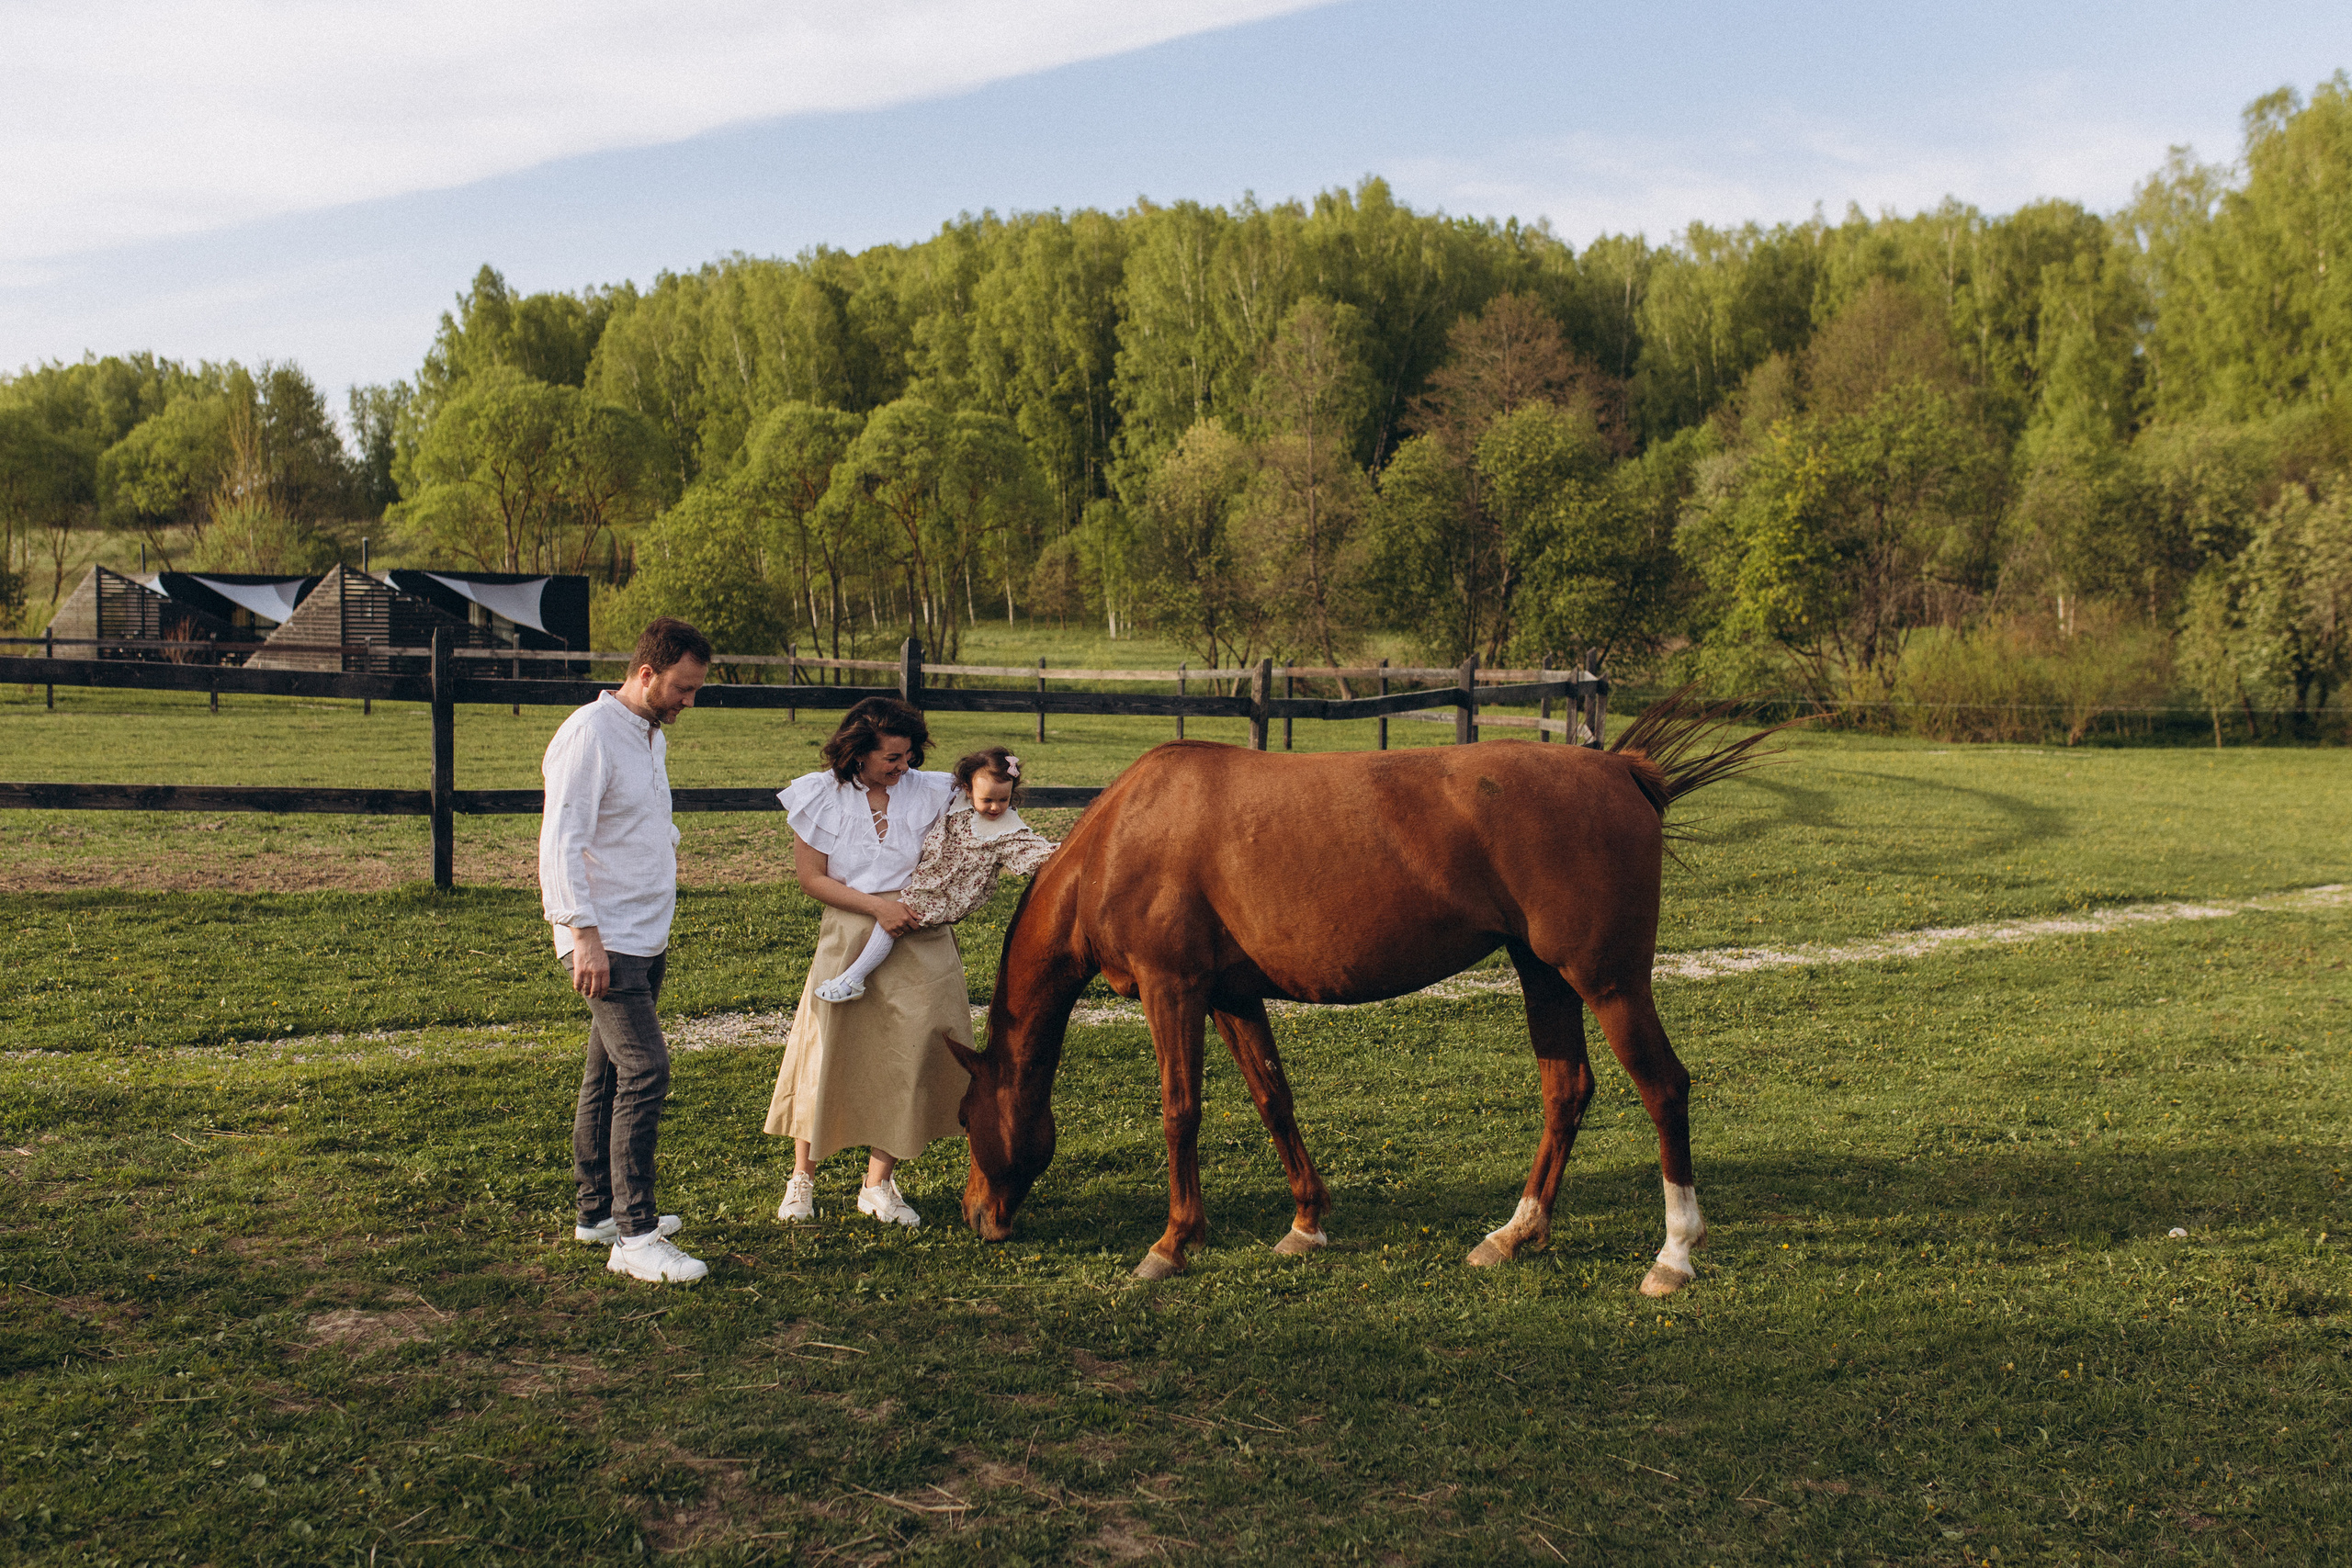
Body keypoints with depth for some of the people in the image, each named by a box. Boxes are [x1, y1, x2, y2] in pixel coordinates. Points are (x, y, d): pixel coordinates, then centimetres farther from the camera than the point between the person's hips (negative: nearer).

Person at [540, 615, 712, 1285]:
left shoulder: (652, 738, 15)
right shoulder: (590, 735, -14)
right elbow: (561, 843, -20)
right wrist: (585, 935, -24)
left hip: (646, 939, 9)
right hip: (605, 941, -9)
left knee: (609, 1074, 15)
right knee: (645, 1069, -15)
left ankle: (599, 1210, 24)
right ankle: (634, 1236, -13)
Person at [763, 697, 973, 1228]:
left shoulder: (930, 792, 2)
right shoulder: (821, 796, -2)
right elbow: (810, 878, -3)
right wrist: (878, 906, -14)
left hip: (921, 940, 2)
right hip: (849, 939, -1)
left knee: (908, 1056, 1)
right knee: (828, 1051, 3)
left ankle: (879, 1184, 15)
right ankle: (802, 1180, 22)